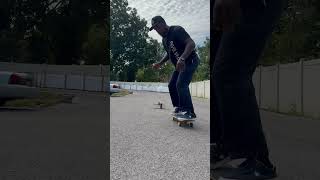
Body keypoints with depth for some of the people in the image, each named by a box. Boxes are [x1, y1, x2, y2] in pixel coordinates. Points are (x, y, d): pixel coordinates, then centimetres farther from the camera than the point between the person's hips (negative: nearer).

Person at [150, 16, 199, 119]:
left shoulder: (177, 30, -16)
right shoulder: (164, 39, 12)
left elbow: (191, 43, -28)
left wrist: (182, 58, -41)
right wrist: (160, 63, 14)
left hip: (190, 61, -10)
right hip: (179, 65, 10)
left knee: (181, 84, -22)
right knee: (172, 86, 8)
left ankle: (189, 112, -16)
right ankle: (179, 108, 20)